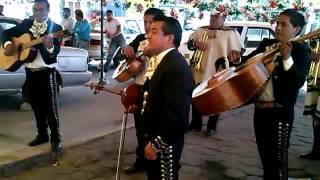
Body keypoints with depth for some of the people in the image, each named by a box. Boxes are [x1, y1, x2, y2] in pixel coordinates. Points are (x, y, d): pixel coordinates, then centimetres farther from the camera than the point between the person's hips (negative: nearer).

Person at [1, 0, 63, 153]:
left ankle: (56, 140, 3)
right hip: (30, 71, 6)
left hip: (46, 72, -6)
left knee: (50, 107, -4)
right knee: (36, 106, 14)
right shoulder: (26, 24, 8)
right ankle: (42, 135, 28)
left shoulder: (55, 28, -8)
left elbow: (55, 53, -19)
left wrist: (50, 47, -42)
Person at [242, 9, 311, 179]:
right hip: (260, 109, 6)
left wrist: (287, 58, -33)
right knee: (265, 156, 19)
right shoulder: (266, 44, 10)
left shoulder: (301, 50, -8)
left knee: (278, 159, 2)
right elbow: (249, 61, 21)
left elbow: (299, 82, -21)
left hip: (280, 112, -6)